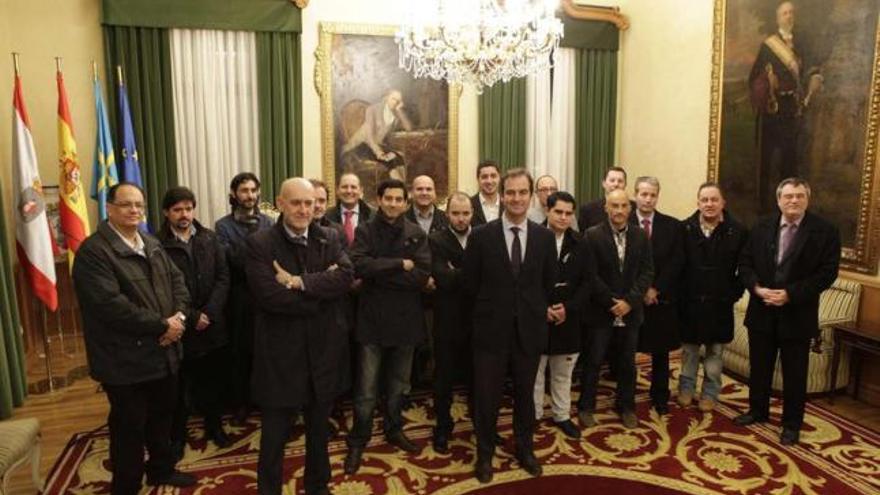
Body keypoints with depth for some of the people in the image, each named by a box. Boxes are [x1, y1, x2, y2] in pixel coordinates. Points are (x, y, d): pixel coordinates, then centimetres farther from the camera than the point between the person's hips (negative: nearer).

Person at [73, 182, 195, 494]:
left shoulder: (152, 245, 10)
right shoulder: (92, 251, -16)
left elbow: (177, 280, 8)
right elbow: (111, 305, -25)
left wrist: (179, 316, -12)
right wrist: (162, 326, -21)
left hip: (163, 352, 7)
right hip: (125, 360, -7)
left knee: (162, 415, 22)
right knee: (129, 427, 9)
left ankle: (161, 469, 43)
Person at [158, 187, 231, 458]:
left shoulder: (209, 238, 4)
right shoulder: (157, 244, -9)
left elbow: (223, 277, 1)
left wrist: (208, 312, -10)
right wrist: (191, 317, -13)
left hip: (213, 324, 4)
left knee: (213, 381, 15)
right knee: (180, 387, 10)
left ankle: (214, 426, 34)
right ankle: (177, 436, 28)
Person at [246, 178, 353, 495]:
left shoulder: (331, 239, 1)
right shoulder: (259, 244, -9)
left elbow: (345, 277, -16)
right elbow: (270, 296, -22)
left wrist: (299, 281, -24)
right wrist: (321, 289, -16)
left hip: (322, 350, 4)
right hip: (280, 352, -3)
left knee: (319, 430, 21)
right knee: (274, 434, 12)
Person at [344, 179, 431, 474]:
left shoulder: (417, 234, 0)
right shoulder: (365, 231, -3)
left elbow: (423, 275, -13)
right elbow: (359, 266, -20)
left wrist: (380, 272, -16)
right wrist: (399, 264, -20)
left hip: (405, 318, 2)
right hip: (372, 318, -2)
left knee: (398, 383, 18)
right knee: (366, 388, 4)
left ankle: (394, 430, 38)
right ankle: (358, 442, 21)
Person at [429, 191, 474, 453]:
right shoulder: (436, 240, -7)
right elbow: (444, 279, -20)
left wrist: (458, 275, -18)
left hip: (477, 318, 3)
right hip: (448, 320, -2)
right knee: (444, 378, 11)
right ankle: (443, 427, 28)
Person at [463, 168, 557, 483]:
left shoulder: (545, 237, 0)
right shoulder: (481, 236, -6)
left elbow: (548, 283, 11)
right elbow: (470, 283, 0)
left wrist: (539, 309, 4)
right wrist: (493, 306, 2)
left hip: (529, 329, 2)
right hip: (492, 329, -2)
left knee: (525, 394, 17)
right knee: (486, 396, 9)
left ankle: (525, 450, 38)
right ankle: (485, 454, 30)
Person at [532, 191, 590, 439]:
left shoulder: (579, 245, 1)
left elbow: (586, 283, 2)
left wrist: (569, 307, -12)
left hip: (568, 319, 3)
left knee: (563, 373, 18)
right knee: (534, 373, 11)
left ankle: (562, 416, 33)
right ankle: (533, 416, 26)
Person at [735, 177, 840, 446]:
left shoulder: (826, 231, -7)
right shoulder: (762, 227, 3)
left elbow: (828, 272, -11)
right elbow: (745, 262, 4)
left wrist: (790, 294, -19)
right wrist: (757, 288, -13)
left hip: (797, 314, -3)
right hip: (762, 311, 3)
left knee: (794, 373, 8)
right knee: (759, 366, 16)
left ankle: (791, 424, 24)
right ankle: (757, 411, 34)